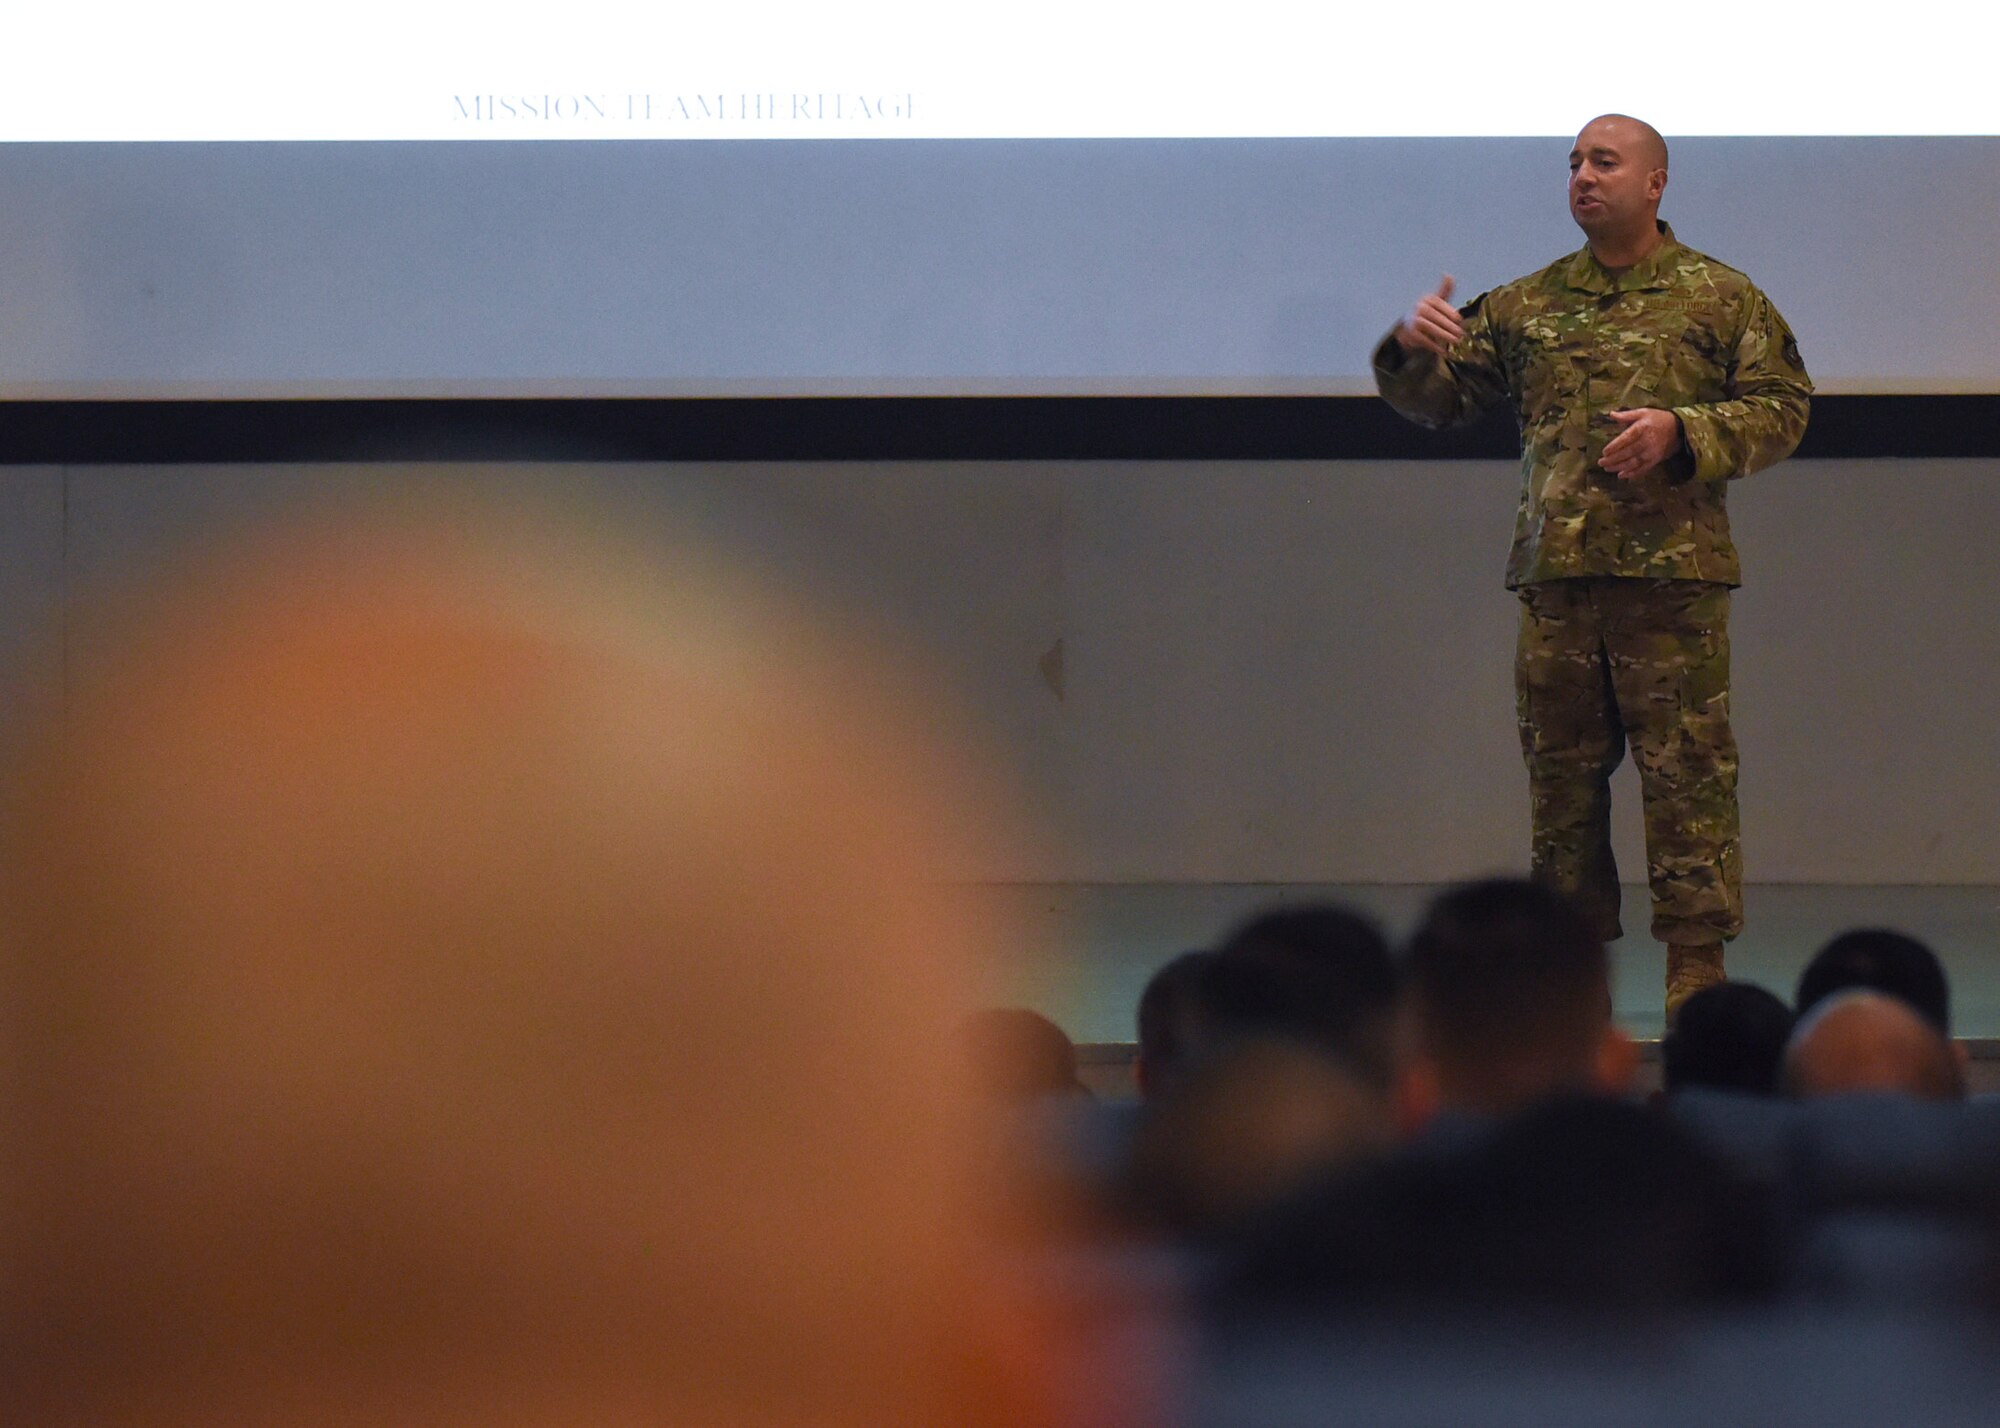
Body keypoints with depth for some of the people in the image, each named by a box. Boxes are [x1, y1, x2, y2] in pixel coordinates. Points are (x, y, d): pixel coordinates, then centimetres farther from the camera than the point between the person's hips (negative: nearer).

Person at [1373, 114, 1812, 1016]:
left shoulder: (1720, 298, 5)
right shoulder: (1526, 306, 13)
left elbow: (1782, 408, 2)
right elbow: (1439, 400, 16)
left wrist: (1683, 433, -12)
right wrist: (1412, 353, -7)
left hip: (1673, 571, -4)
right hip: (1556, 577, 4)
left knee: (1685, 772, -5)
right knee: (1560, 772, 7)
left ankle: (1697, 961, 0)